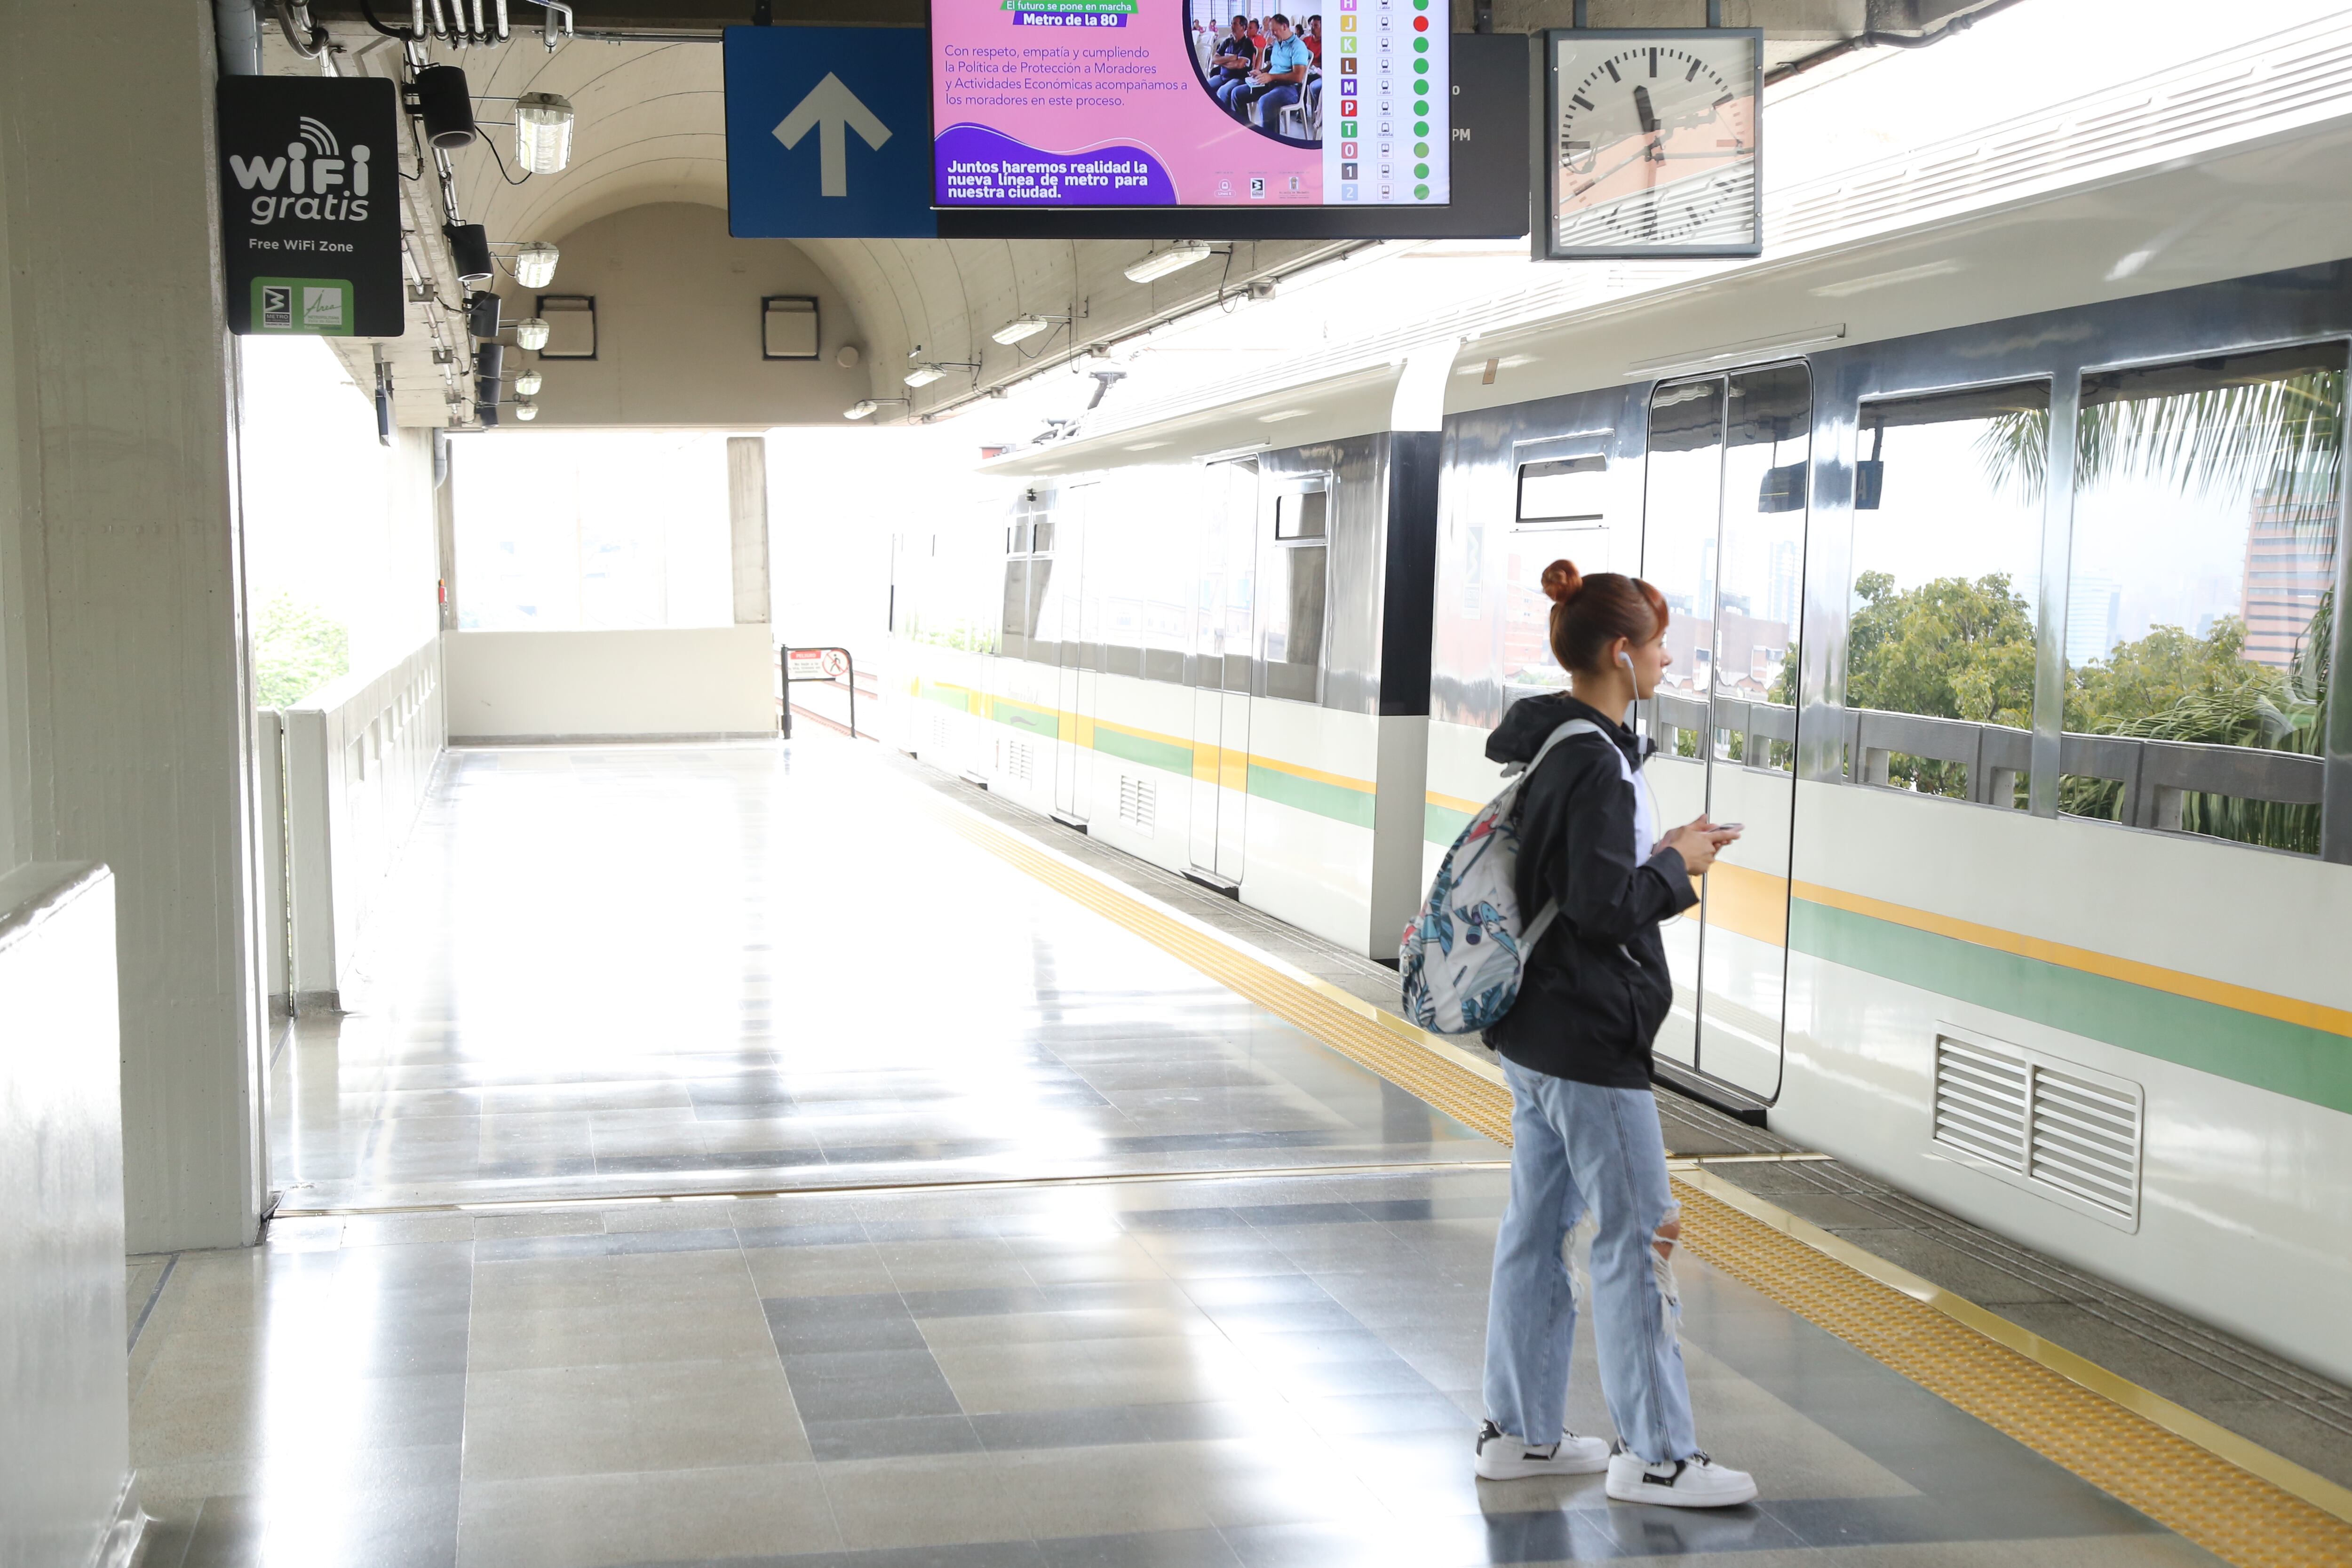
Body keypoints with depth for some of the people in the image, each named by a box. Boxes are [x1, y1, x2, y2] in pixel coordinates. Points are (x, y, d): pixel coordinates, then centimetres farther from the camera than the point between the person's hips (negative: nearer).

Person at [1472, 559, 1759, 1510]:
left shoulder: (1549, 745, 9)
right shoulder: (1595, 763, -20)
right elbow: (1604, 906, -24)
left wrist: (1661, 854, 8)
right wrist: (1678, 864, -9)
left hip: (1532, 1029, 10)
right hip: (1587, 1038, -10)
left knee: (1537, 1226, 15)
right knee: (1637, 1235, 0)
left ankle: (1520, 1432, 24)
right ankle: (1654, 1455, 9)